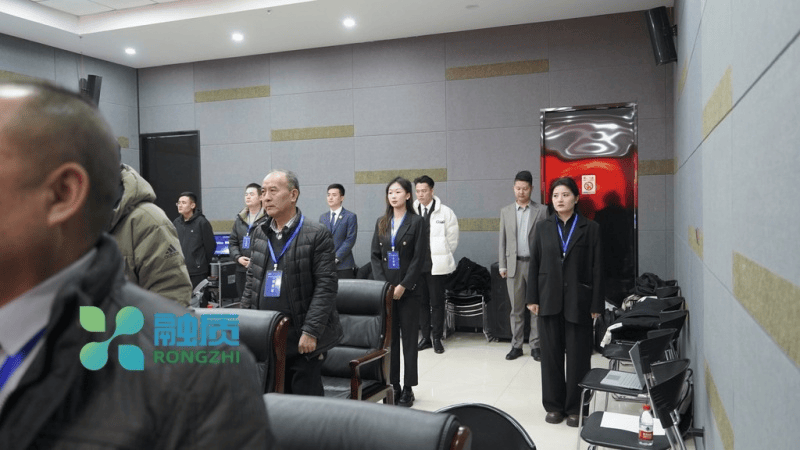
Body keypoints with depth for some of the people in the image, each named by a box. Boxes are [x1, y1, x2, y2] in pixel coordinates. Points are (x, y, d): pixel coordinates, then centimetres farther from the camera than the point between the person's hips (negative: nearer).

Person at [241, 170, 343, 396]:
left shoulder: (317, 234, -9)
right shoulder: (259, 233, 10)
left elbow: (326, 286, -12)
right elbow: (251, 281, 17)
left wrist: (311, 332, -16)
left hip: (303, 341, -5)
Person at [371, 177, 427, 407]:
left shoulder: (417, 222, -3)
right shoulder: (381, 223, 10)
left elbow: (419, 258, -8)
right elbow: (375, 255, 7)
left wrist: (402, 286, -13)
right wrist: (383, 284, -6)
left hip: (408, 290, -4)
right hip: (385, 289, 4)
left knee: (409, 338, 4)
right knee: (389, 337, 6)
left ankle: (408, 388, 12)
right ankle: (392, 385, 16)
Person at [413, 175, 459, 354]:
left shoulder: (445, 212, -1)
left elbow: (452, 240, 3)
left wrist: (441, 256, 3)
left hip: (436, 265, -2)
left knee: (437, 303, 1)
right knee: (421, 302, 9)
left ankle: (437, 339, 11)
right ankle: (425, 337, 19)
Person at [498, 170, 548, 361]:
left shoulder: (542, 210, 1)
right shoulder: (506, 211, 8)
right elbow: (503, 240, 9)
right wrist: (502, 265, 5)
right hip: (514, 265, 2)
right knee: (516, 308, 7)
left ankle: (535, 345, 13)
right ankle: (516, 345, 14)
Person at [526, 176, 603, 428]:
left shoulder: (590, 228, 0)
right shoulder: (545, 228, 7)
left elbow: (597, 268, -3)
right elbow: (534, 264, 7)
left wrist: (596, 305, -7)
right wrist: (533, 298, 1)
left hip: (578, 301, -2)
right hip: (550, 300, 2)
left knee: (578, 356, 4)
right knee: (551, 354, 7)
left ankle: (575, 408, 17)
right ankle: (554, 405, 20)